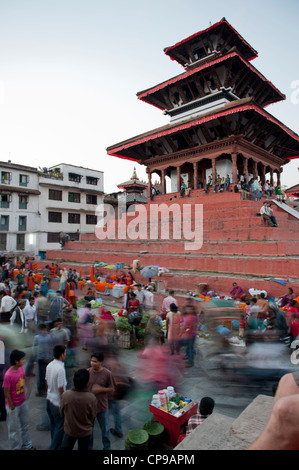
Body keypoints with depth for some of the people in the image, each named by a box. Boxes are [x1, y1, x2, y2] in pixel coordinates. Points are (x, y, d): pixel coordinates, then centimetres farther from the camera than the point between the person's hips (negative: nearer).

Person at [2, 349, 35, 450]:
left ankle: (27, 446, 42)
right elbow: (6, 393, -21)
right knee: (13, 429, 15)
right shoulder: (8, 375, -30)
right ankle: (15, 448, 35)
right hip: (14, 406, -7)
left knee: (25, 425, 23)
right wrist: (12, 407, -11)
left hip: (23, 402, 7)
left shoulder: (21, 368, -9)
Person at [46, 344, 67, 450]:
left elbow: (47, 382, 9)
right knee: (60, 427, 10)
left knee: (53, 425, 23)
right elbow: (61, 389, -23)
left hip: (49, 399, 8)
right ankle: (54, 448, 18)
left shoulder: (49, 365, -4)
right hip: (58, 402, -8)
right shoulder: (60, 368, -29)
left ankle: (56, 445, 39)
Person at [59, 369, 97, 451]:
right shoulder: (91, 398, -29)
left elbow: (61, 412, -7)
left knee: (65, 448, 25)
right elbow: (93, 416, -12)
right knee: (83, 448, 23)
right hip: (85, 431, -1)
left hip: (69, 429, 1)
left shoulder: (65, 395, -25)